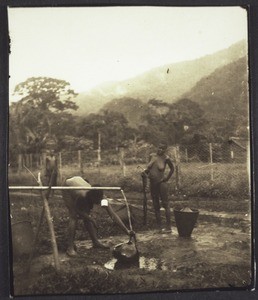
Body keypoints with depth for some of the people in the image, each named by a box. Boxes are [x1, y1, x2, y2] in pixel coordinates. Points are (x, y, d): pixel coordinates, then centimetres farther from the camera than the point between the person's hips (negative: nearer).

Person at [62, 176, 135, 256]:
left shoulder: (101, 198, -31)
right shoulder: (82, 196, -44)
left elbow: (113, 215, -33)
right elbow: (77, 210, -22)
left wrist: (127, 231, -38)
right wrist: (91, 219, -32)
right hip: (67, 188, -4)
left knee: (86, 216, -4)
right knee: (74, 216, -16)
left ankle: (95, 242, 9)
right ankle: (70, 247, -14)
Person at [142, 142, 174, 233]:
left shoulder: (166, 158, -10)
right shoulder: (152, 156, 3)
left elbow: (172, 169, 5)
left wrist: (167, 178, -1)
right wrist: (145, 172, -3)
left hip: (161, 183, -6)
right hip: (152, 183, 6)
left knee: (165, 204, 0)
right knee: (156, 205, 10)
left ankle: (168, 227, 4)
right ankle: (159, 226, 19)